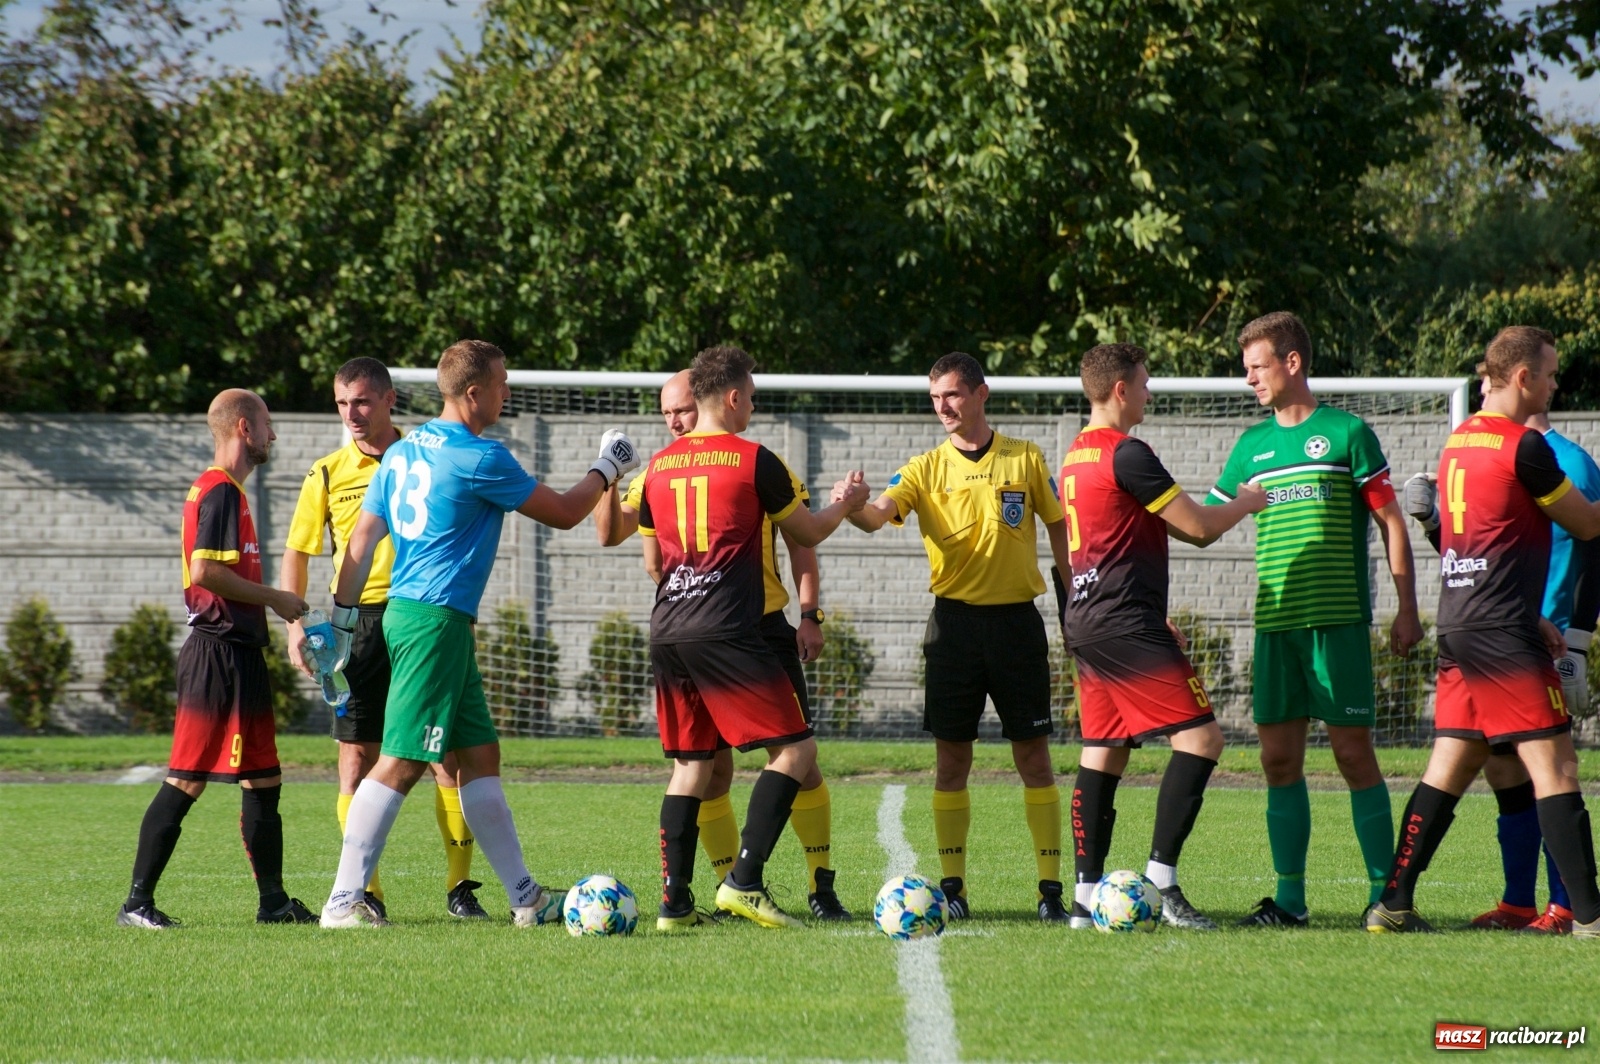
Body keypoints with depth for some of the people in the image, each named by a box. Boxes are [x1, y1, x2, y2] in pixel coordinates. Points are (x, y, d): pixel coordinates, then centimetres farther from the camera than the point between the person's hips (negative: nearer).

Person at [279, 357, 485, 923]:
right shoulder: (328, 474, 7)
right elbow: (295, 554, 10)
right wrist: (295, 627, -2)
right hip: (360, 623, 1)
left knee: (449, 753, -3)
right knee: (357, 757, -2)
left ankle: (460, 886, 3)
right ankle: (365, 891, 3)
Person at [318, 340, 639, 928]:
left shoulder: (403, 452, 12)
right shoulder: (480, 458, -12)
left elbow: (362, 540, 12)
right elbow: (563, 512, -2)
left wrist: (344, 615, 15)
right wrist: (606, 469, 14)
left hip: (403, 613, 9)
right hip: (436, 622, -9)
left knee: (479, 754, 11)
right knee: (400, 763, -10)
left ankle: (524, 896, 15)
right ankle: (343, 900, -11)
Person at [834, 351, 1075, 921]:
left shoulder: (1025, 460, 5)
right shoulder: (926, 468, 4)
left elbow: (1059, 531, 10)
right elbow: (879, 514, -12)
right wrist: (852, 507, -36)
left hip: (1017, 617, -1)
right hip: (955, 621, 1)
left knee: (1033, 754, -1)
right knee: (951, 756, 1)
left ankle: (1051, 887, 1)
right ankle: (951, 885, 7)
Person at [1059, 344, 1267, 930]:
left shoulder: (1076, 457, 18)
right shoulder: (1126, 455, -13)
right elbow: (1197, 526, -11)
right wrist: (1246, 504, 8)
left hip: (1084, 619, 10)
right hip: (1126, 623, -10)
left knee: (1102, 751, 10)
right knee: (1200, 736, -9)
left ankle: (1086, 896, 6)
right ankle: (1161, 877, -13)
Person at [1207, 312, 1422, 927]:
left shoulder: (1346, 433, -1)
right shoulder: (1253, 445, 14)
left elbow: (1391, 523, -1)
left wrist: (1406, 611, -5)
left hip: (1339, 621, -5)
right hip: (1275, 623, 5)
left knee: (1353, 753, -7)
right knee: (1279, 759, 2)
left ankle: (1386, 894, -1)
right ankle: (1289, 900, 7)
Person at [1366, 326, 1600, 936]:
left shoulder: (1460, 439, 15)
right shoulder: (1522, 445, -12)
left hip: (1458, 627, 9)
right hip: (1503, 633, -9)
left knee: (1450, 766, 11)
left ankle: (1393, 904, 9)